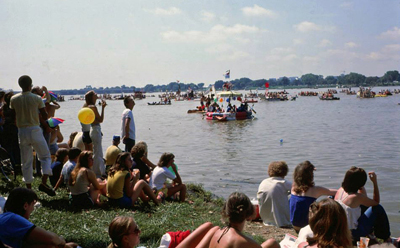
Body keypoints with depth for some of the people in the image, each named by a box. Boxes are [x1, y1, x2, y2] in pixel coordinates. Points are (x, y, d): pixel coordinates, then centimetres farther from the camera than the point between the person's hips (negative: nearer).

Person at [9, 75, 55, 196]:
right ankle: (44, 183, -9)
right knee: (45, 156, 8)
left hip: (22, 131, 3)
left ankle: (29, 188, 14)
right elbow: (45, 116, -2)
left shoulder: (14, 99, 1)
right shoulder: (36, 98, -6)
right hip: (35, 130, -3)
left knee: (26, 161, 11)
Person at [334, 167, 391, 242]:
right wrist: (375, 182, -6)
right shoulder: (357, 197, -24)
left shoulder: (340, 190, -3)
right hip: (353, 235, -7)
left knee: (365, 206, 23)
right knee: (378, 209, 3)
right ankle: (386, 238, 20)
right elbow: (376, 202, -4)